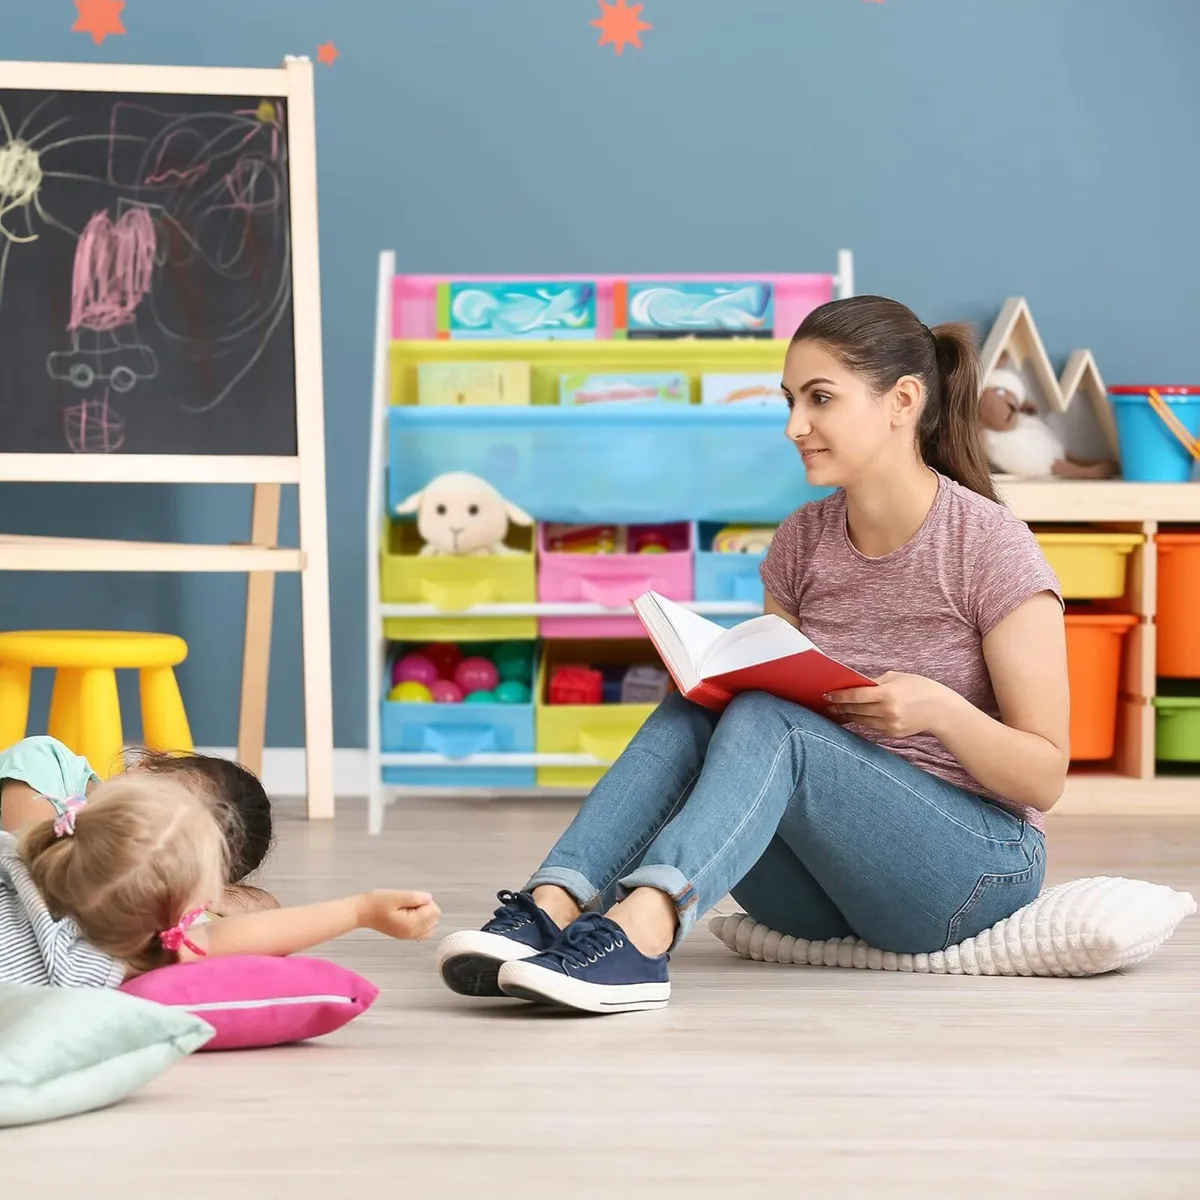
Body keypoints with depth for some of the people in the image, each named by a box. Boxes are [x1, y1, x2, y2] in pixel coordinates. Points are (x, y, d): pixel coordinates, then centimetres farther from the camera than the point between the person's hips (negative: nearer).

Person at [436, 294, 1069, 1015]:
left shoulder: (991, 548, -10)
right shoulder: (803, 543, 5)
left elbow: (1045, 777, -10)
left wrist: (938, 707, -28)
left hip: (977, 864, -5)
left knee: (765, 721, -30)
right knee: (695, 710, -20)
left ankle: (637, 931, -55)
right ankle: (549, 911, -40)